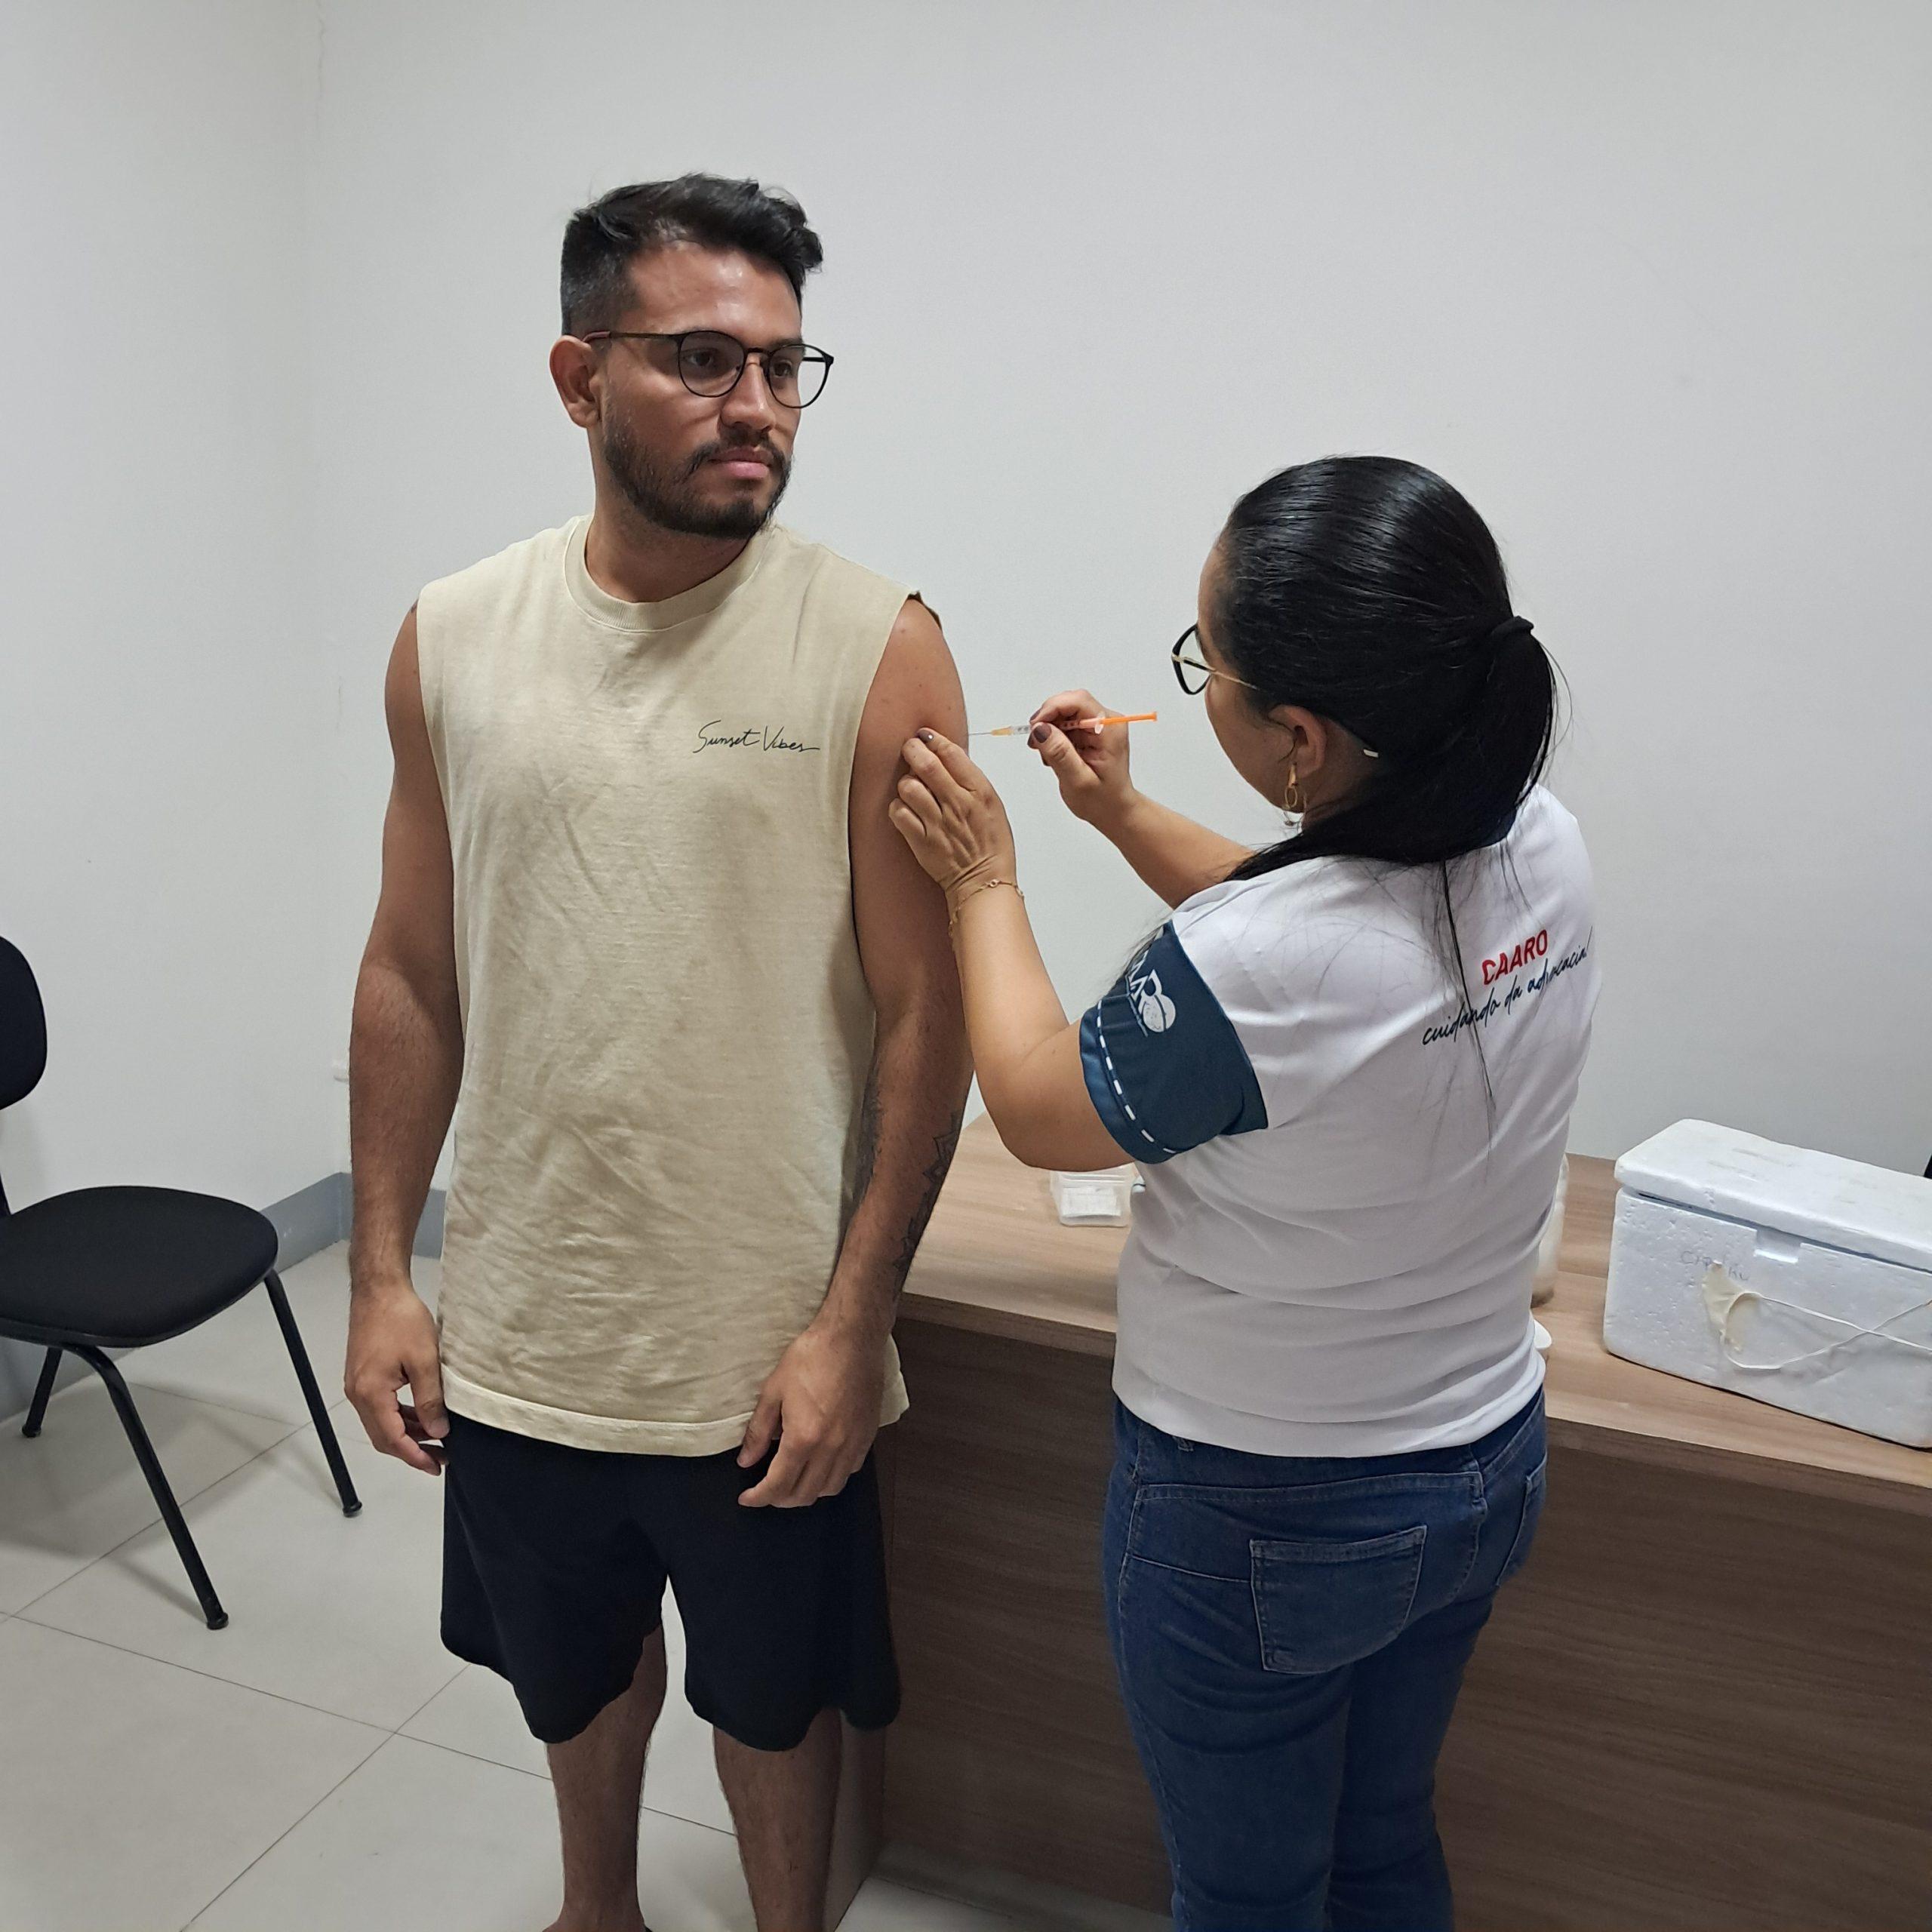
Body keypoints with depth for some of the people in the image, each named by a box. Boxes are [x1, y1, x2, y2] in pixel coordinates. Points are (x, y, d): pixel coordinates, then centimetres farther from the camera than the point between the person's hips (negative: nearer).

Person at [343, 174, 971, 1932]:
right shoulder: (454, 637, -2)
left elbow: (925, 1013, -11)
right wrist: (381, 1273, 3)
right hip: (519, 1324, 4)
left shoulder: (875, 647, -13)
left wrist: (850, 1324, -13)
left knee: (773, 1695, 19)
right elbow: (414, 976, 3)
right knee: (573, 1666, 27)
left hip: (766, 1345, -3)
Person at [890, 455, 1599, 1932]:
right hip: (1486, 1465, 7)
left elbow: (1040, 1110, -14)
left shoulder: (1247, 967, -35)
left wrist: (985, 880, -2)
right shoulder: (1539, 842, -12)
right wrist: (1123, 813, 6)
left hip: (1260, 1515, -7)